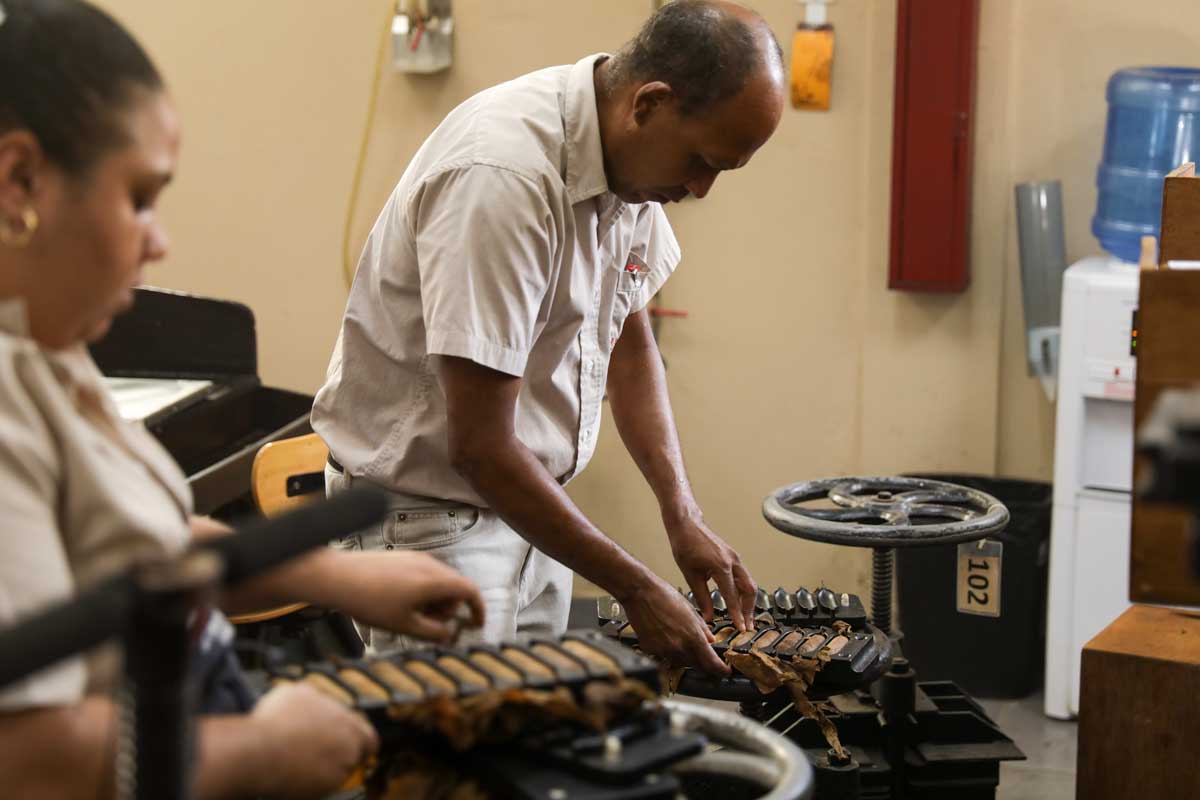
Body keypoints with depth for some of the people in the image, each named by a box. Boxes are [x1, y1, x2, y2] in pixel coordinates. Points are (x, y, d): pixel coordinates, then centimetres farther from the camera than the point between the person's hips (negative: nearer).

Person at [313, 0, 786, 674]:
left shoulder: (634, 162, -2)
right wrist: (637, 590, -20)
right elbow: (479, 447, -27)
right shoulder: (503, 178, -28)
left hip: (532, 503, 8)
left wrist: (683, 513, 1)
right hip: (431, 512, -8)